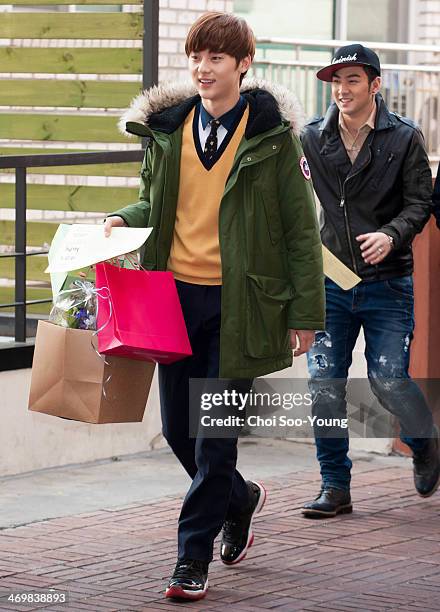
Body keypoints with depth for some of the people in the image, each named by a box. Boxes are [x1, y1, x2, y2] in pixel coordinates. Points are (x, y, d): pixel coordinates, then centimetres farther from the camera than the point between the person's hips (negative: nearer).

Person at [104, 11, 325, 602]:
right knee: (177, 428, 11)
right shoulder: (167, 129, 8)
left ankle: (193, 560, 5)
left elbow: (301, 227, -2)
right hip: (177, 294, 5)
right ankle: (240, 498, 39)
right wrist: (123, 220, -1)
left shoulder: (273, 133, -4)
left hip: (239, 303, -5)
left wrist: (305, 310, -6)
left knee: (215, 437, -4)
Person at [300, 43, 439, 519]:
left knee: (388, 380, -7)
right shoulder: (311, 138, 5)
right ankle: (335, 486, 8)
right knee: (324, 382, -3)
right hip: (330, 279, 3)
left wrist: (391, 235, -20)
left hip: (386, 281, -3)